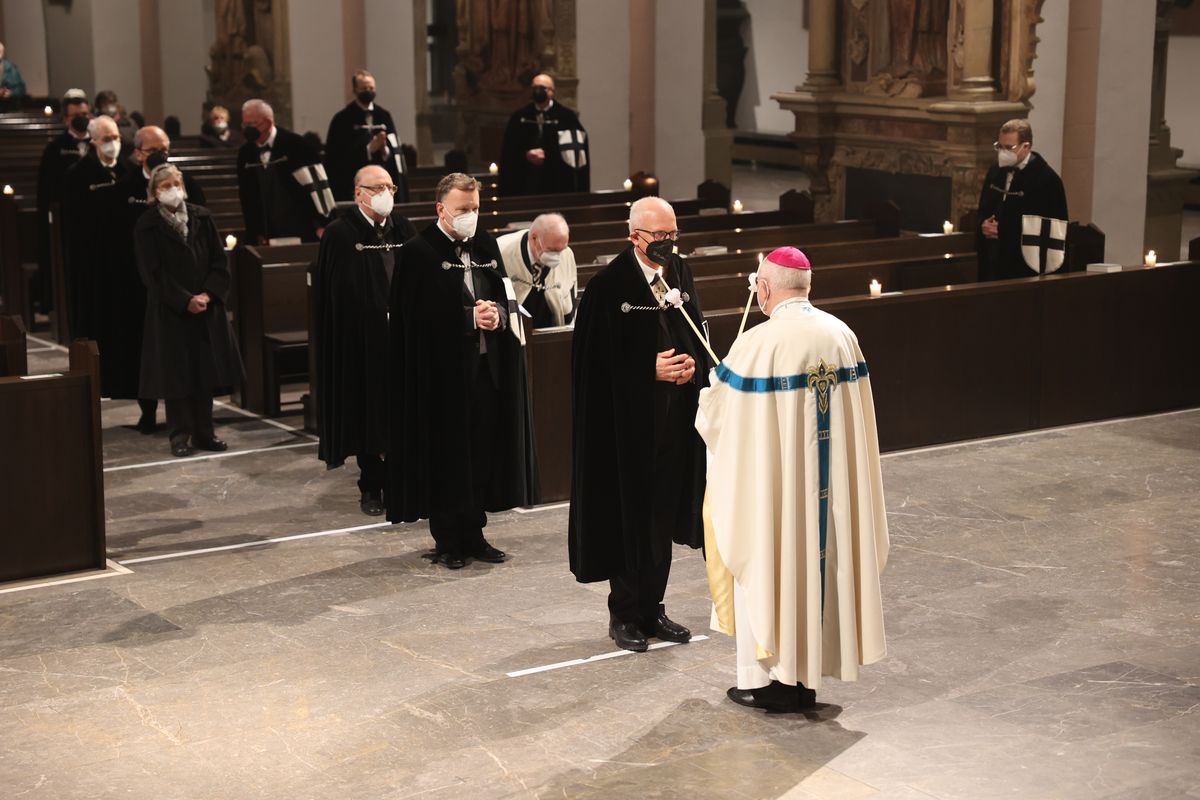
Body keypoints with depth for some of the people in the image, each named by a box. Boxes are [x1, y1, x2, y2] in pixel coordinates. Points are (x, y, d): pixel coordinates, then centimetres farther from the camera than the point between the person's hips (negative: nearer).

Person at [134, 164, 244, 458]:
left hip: (206, 309, 3)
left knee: (206, 367, 6)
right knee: (176, 372, 0)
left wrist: (208, 294, -11)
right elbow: (153, 272, -9)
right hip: (170, 312, -3)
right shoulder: (147, 226, -5)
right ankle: (181, 435, 8)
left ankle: (204, 432, 15)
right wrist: (185, 301, -15)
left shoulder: (201, 217, 4)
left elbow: (219, 260, 3)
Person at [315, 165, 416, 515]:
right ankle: (371, 487, 15)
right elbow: (331, 295, -6)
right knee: (367, 414, 5)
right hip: (361, 340, -4)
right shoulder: (340, 234, -5)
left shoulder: (403, 229, 8)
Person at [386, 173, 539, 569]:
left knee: (483, 451, 8)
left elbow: (503, 296, 12)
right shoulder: (419, 252, -8)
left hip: (487, 367, 6)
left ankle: (473, 533, 19)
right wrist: (471, 317, -17)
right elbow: (421, 316, -13)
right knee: (446, 455, 1)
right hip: (442, 369, -5)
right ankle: (447, 540, 12)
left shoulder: (486, 246, 10)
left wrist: (497, 315, -10)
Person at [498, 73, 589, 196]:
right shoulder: (519, 117, 11)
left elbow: (573, 149, -4)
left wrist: (547, 155, -12)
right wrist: (525, 155, -9)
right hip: (526, 182, 2)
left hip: (557, 183, -2)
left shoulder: (566, 116, 2)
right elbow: (509, 149, 9)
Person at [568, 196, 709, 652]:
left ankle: (652, 609, 24)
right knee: (631, 518, 2)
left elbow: (699, 336, 14)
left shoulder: (680, 274, 6)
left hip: (675, 420, 6)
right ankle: (625, 615, 16)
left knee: (664, 516, 12)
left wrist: (693, 366, -6)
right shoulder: (608, 286, -13)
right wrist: (651, 371, -19)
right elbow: (597, 362, -13)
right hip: (628, 422, -6)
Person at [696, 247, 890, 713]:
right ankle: (808, 677, 21)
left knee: (767, 567, 7)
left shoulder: (757, 345, -17)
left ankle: (769, 678, 13)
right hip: (830, 485, 5)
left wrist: (713, 390, 15)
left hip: (772, 483, -5)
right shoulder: (842, 336, 0)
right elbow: (854, 415, 10)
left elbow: (716, 417, -8)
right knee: (819, 559, 14)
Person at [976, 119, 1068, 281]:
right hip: (992, 265, 6)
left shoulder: (1047, 180, -10)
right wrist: (983, 226, -3)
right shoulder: (996, 172, 12)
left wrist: (1003, 231, -16)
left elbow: (1054, 230, -14)